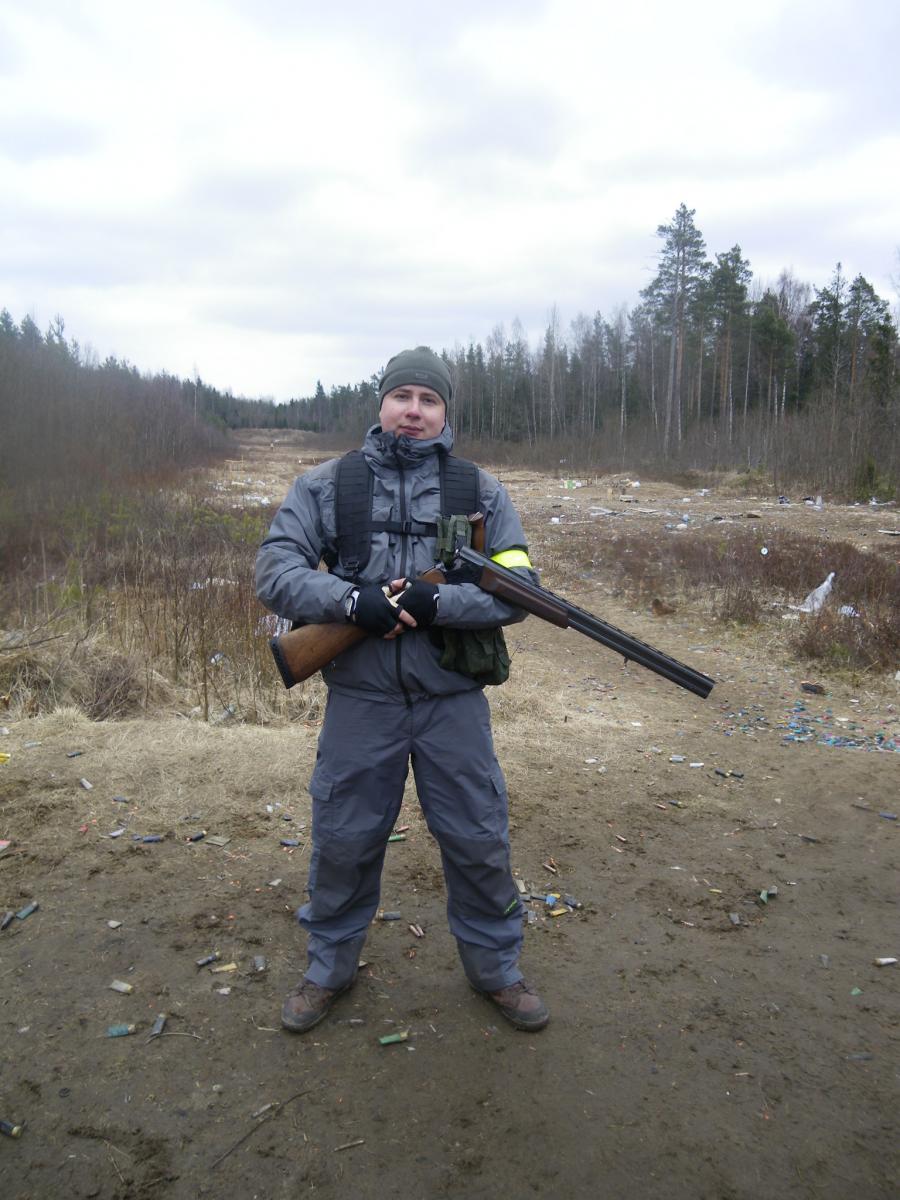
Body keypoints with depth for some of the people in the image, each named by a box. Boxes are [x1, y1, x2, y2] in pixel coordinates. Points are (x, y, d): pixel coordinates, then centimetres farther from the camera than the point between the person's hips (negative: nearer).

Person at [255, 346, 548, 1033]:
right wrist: (353, 600, -20)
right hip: (359, 701, 0)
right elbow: (275, 573, -5)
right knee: (342, 842, 13)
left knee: (480, 843, 11)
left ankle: (496, 968, 35)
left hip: (453, 701, 0)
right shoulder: (326, 485, 3)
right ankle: (330, 967, 37)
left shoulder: (481, 491, 3)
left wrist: (436, 603, -19)